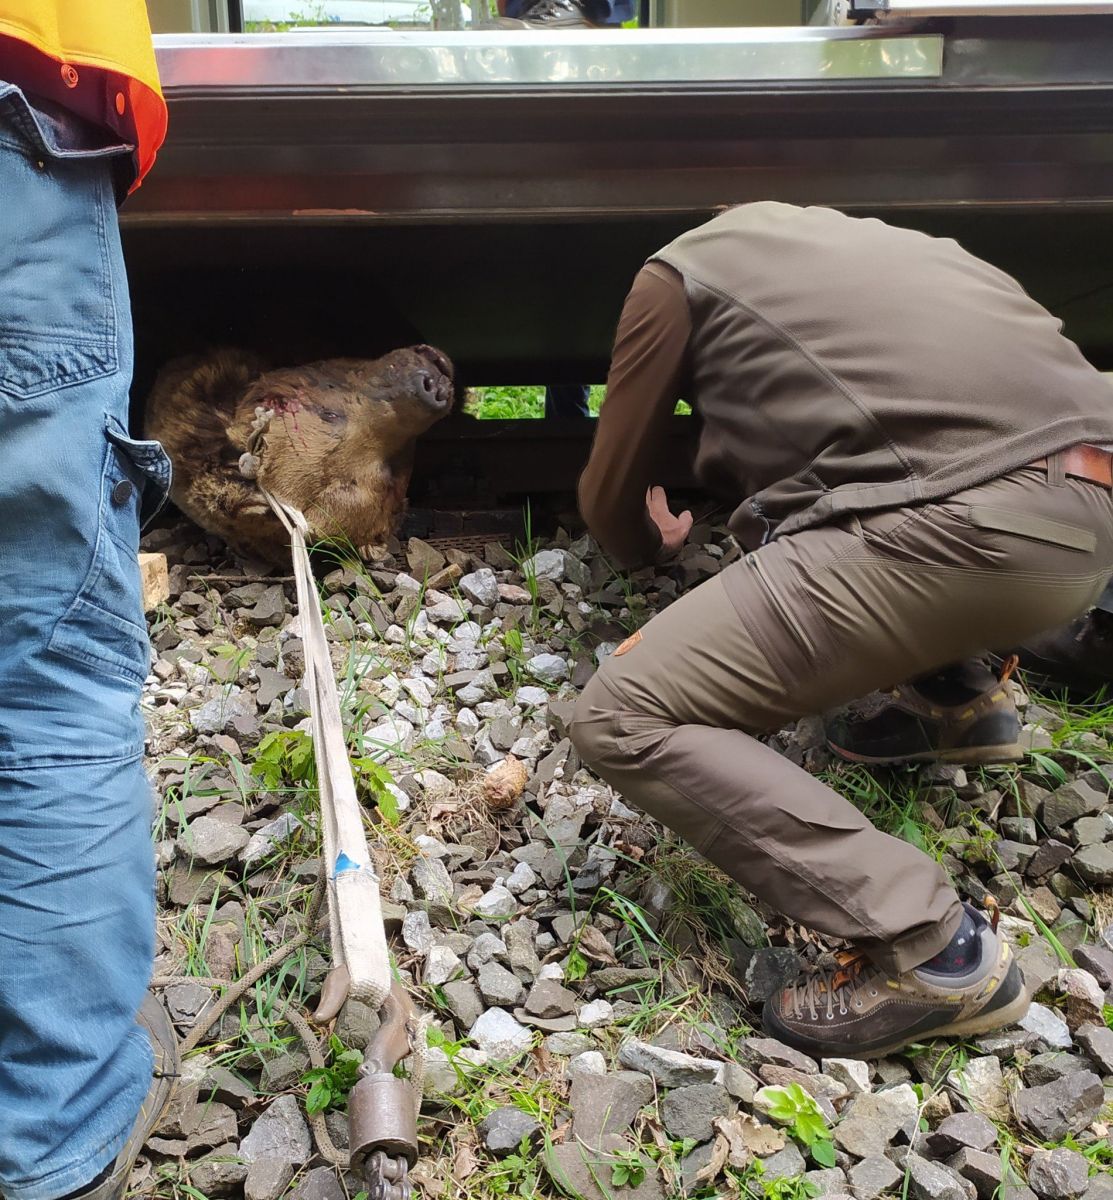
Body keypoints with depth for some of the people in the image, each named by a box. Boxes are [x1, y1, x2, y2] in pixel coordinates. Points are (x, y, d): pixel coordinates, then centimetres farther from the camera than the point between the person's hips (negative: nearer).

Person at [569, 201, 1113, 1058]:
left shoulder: (680, 271, 14)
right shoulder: (848, 237, 32)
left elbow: (610, 500, 18)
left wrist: (649, 545, 40)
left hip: (958, 531, -9)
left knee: (619, 720, -5)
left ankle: (932, 949, -8)